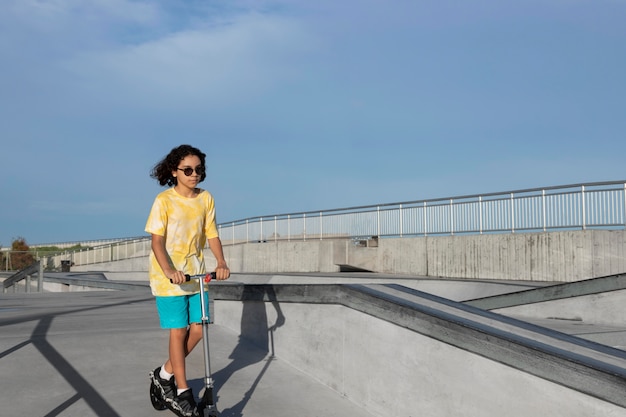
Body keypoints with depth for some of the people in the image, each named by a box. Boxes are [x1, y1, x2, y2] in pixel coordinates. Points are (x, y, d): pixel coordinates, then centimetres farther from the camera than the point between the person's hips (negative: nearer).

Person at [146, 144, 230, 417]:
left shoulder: (206, 199, 1)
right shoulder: (164, 201, -10)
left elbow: (211, 235, -1)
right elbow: (157, 241, -15)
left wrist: (221, 263, -17)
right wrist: (169, 271, -31)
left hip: (195, 274, 5)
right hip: (168, 276, -4)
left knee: (197, 330, 4)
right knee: (178, 330, -2)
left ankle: (164, 374, 27)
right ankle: (182, 392, 11)